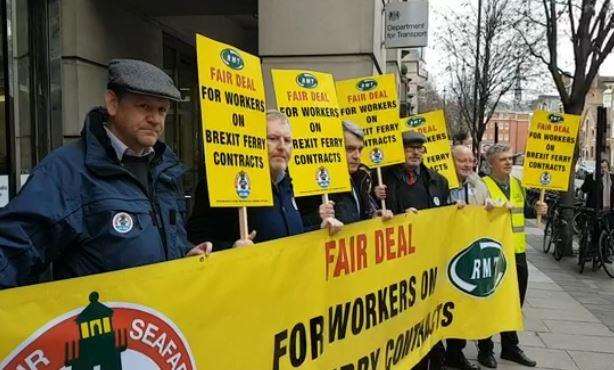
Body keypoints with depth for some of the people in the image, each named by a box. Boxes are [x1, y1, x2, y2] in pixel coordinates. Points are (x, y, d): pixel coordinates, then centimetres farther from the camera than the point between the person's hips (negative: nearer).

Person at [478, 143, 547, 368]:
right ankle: (485, 349, 20)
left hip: (518, 252, 7)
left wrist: (538, 210, 4)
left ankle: (510, 347, 34)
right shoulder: (482, 185, -11)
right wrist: (497, 208, -31)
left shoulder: (517, 184, 12)